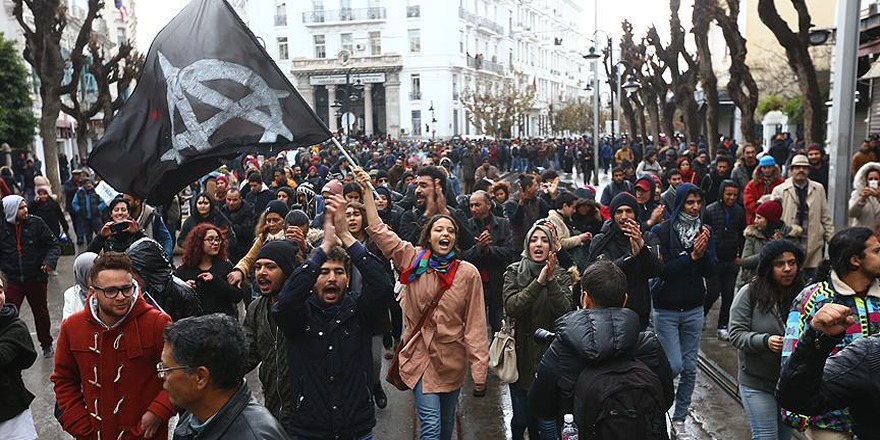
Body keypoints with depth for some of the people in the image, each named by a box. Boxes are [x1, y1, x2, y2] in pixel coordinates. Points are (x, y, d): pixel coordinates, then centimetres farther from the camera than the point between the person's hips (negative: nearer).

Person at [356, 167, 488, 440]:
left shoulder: (468, 273, -7)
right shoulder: (413, 260, -5)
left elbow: (475, 325, -6)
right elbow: (378, 230, -7)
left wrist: (479, 372, -8)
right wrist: (366, 190, -9)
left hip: (452, 359, 1)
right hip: (420, 356, -1)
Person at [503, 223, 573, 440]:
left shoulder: (561, 276, 1)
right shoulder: (514, 273, -1)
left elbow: (566, 311, -13)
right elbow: (511, 307, -17)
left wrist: (551, 280, -24)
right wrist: (539, 282, -25)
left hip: (550, 356, 0)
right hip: (521, 356, 0)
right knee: (521, 419, 10)